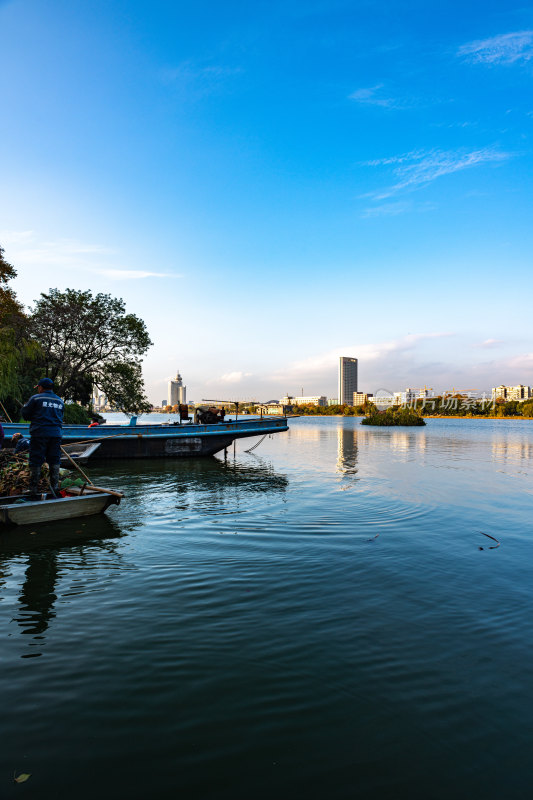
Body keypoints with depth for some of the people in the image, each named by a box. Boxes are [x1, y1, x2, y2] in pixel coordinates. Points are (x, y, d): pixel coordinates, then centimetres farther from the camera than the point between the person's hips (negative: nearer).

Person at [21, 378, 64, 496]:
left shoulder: (35, 398, -3)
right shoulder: (60, 401, 13)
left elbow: (25, 414, 2)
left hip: (39, 434, -4)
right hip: (56, 434, 4)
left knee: (35, 462, 2)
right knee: (54, 461, 10)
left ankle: (33, 488, 4)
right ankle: (55, 487, 12)